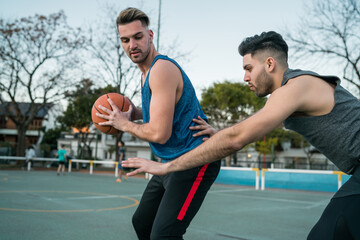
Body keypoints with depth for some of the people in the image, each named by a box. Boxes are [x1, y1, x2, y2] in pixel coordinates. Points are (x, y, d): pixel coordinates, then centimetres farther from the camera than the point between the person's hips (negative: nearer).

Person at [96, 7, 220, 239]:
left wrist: (124, 124, -9)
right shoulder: (148, 71, 12)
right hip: (172, 161, 11)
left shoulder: (162, 69, -20)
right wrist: (137, 113, 9)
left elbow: (159, 133, -26)